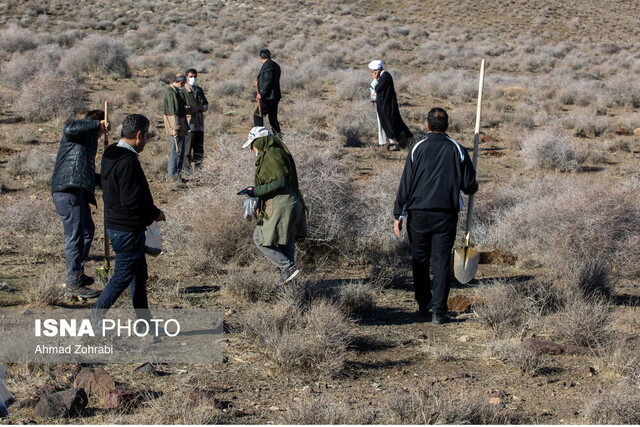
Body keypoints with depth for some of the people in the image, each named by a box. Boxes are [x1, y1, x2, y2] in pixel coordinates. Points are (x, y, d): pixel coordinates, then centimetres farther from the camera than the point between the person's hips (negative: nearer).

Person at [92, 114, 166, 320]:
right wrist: (155, 213, -10)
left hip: (115, 224, 10)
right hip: (127, 230, -10)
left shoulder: (111, 155, 8)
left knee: (139, 274, 17)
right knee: (122, 277, 0)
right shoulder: (128, 162, -23)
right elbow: (131, 201, -27)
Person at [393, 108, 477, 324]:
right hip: (446, 215, 0)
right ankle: (439, 312, -3)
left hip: (419, 213, 0)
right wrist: (474, 187, 27)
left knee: (420, 260, 15)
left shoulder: (418, 149, -2)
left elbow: (405, 184, -2)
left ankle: (423, 305, 25)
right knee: (441, 262, 1)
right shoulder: (457, 150, 1)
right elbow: (469, 185, 2)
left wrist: (398, 214, 3)